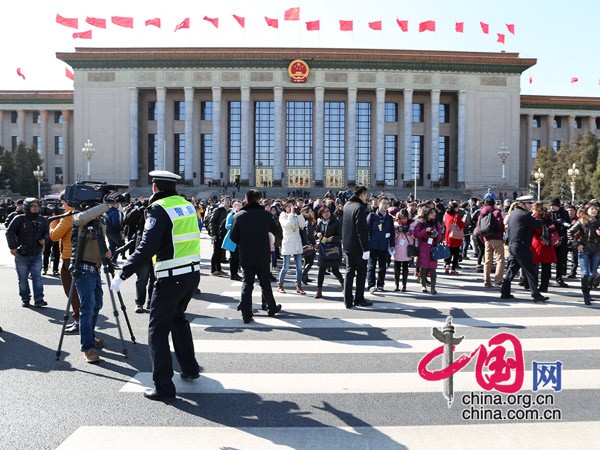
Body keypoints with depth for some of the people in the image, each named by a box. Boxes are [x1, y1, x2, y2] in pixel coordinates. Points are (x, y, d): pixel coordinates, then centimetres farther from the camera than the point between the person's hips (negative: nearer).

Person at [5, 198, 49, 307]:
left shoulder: (42, 220, 4)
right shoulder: (19, 219, -8)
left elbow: (47, 233, 12)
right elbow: (10, 232, -7)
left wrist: (44, 239, -10)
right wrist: (13, 247, -13)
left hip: (36, 255, 2)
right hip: (21, 255, -2)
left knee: (37, 277, -1)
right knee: (23, 278, 7)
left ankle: (39, 299, 1)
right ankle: (25, 299, 17)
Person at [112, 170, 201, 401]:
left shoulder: (159, 209, -11)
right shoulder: (187, 205, 10)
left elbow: (147, 247, -19)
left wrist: (123, 274, -16)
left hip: (171, 278, -7)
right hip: (193, 273, 8)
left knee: (158, 330, 3)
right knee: (178, 317, 27)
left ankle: (163, 386, 4)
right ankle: (190, 368, 34)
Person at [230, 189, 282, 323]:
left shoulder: (238, 216, -6)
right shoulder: (266, 215, -7)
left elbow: (233, 237, -3)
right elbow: (277, 232, 4)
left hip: (246, 256, 0)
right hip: (263, 255, 0)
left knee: (247, 283, 5)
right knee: (265, 283, 15)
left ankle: (246, 314, 1)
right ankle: (272, 308, 28)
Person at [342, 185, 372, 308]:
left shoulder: (346, 205, 6)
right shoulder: (360, 208, -18)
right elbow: (362, 231, -22)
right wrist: (366, 248, -20)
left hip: (347, 245, 7)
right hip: (358, 246, -7)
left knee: (349, 272, 11)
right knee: (361, 272, 8)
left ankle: (348, 301, 12)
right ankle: (359, 299, 14)